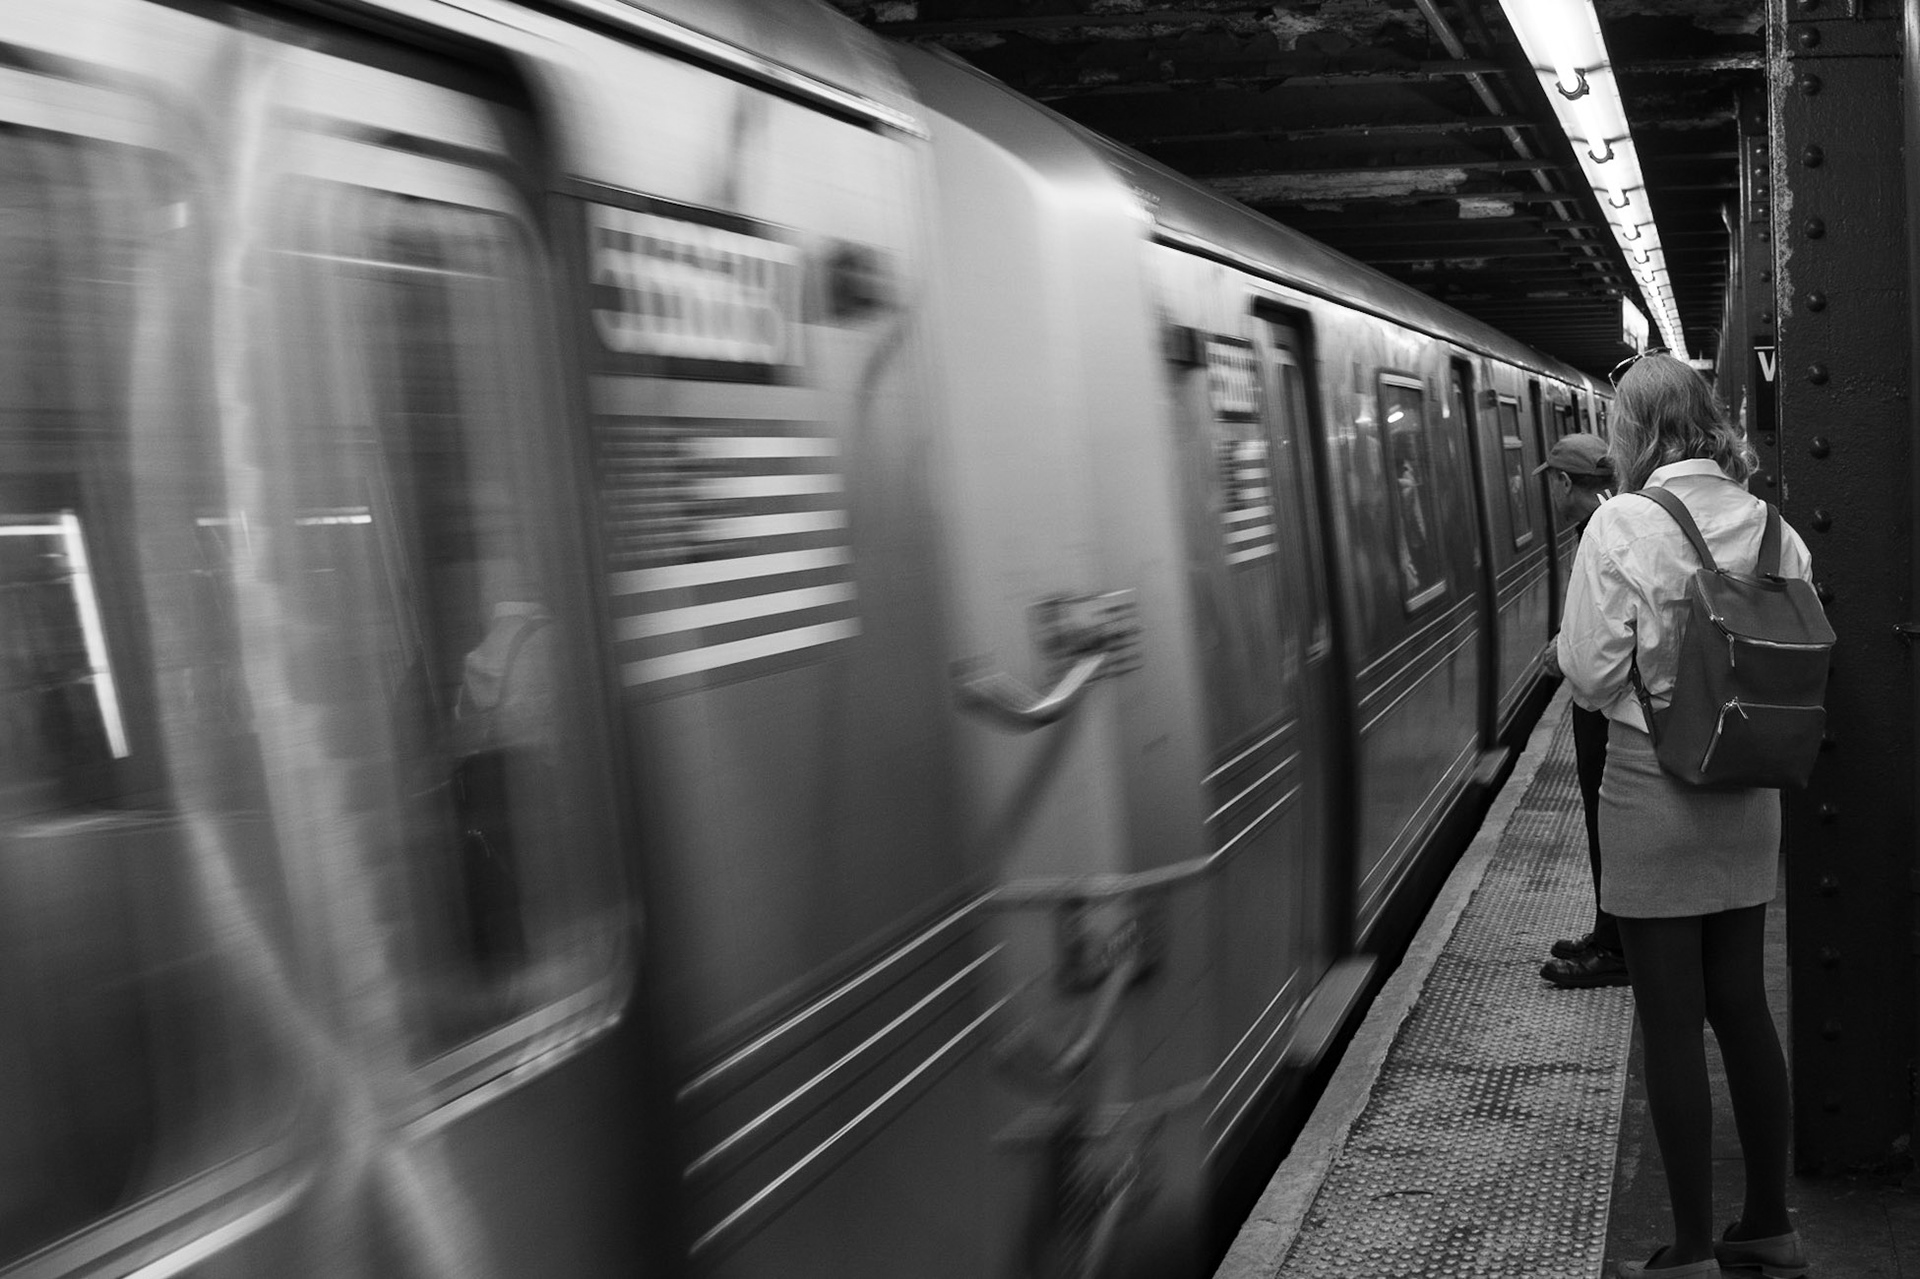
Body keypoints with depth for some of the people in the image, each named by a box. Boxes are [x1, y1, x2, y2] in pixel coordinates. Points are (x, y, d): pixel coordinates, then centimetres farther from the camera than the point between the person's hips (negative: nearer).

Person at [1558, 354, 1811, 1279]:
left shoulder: (1622, 525, -15)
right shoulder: (1772, 526, 1)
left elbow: (1591, 675, -14)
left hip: (1653, 794, -5)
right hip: (1750, 796, 5)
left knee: (1672, 1023, 4)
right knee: (1742, 1004, 17)